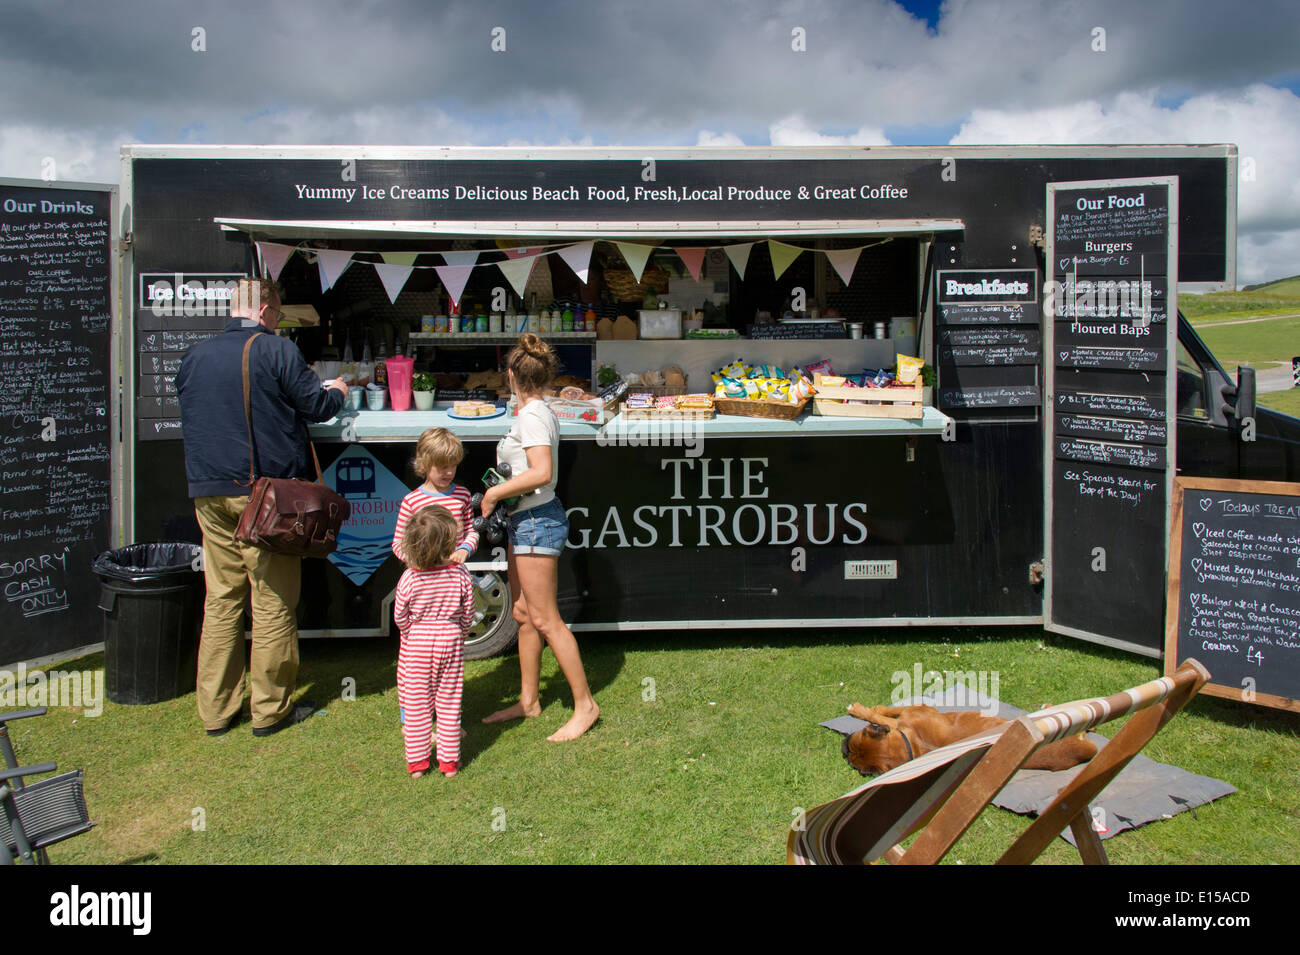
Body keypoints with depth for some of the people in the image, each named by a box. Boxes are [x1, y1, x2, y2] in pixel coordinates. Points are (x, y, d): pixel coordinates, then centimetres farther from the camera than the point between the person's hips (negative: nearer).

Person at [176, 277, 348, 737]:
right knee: (273, 601, 3)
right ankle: (271, 708, 11)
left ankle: (216, 710, 17)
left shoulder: (194, 355, 11)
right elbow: (315, 406, -6)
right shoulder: (276, 350, -8)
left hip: (209, 493, 6)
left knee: (221, 600, 11)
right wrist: (336, 391, 17)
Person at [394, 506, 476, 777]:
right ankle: (449, 760, 17)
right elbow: (468, 612, -3)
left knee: (416, 704, 10)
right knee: (449, 703, 10)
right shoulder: (459, 573, -12)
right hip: (450, 643, 1)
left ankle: (417, 761, 18)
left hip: (416, 646, -1)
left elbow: (400, 616, -6)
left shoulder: (409, 578, -15)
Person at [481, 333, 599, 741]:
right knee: (524, 613, 15)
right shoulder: (536, 412, 13)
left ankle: (585, 704, 2)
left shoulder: (532, 416, -16)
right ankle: (528, 701, 25)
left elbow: (542, 473, -27)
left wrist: (496, 491, -18)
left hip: (536, 520, -10)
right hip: (527, 520, 10)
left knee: (545, 619, -6)